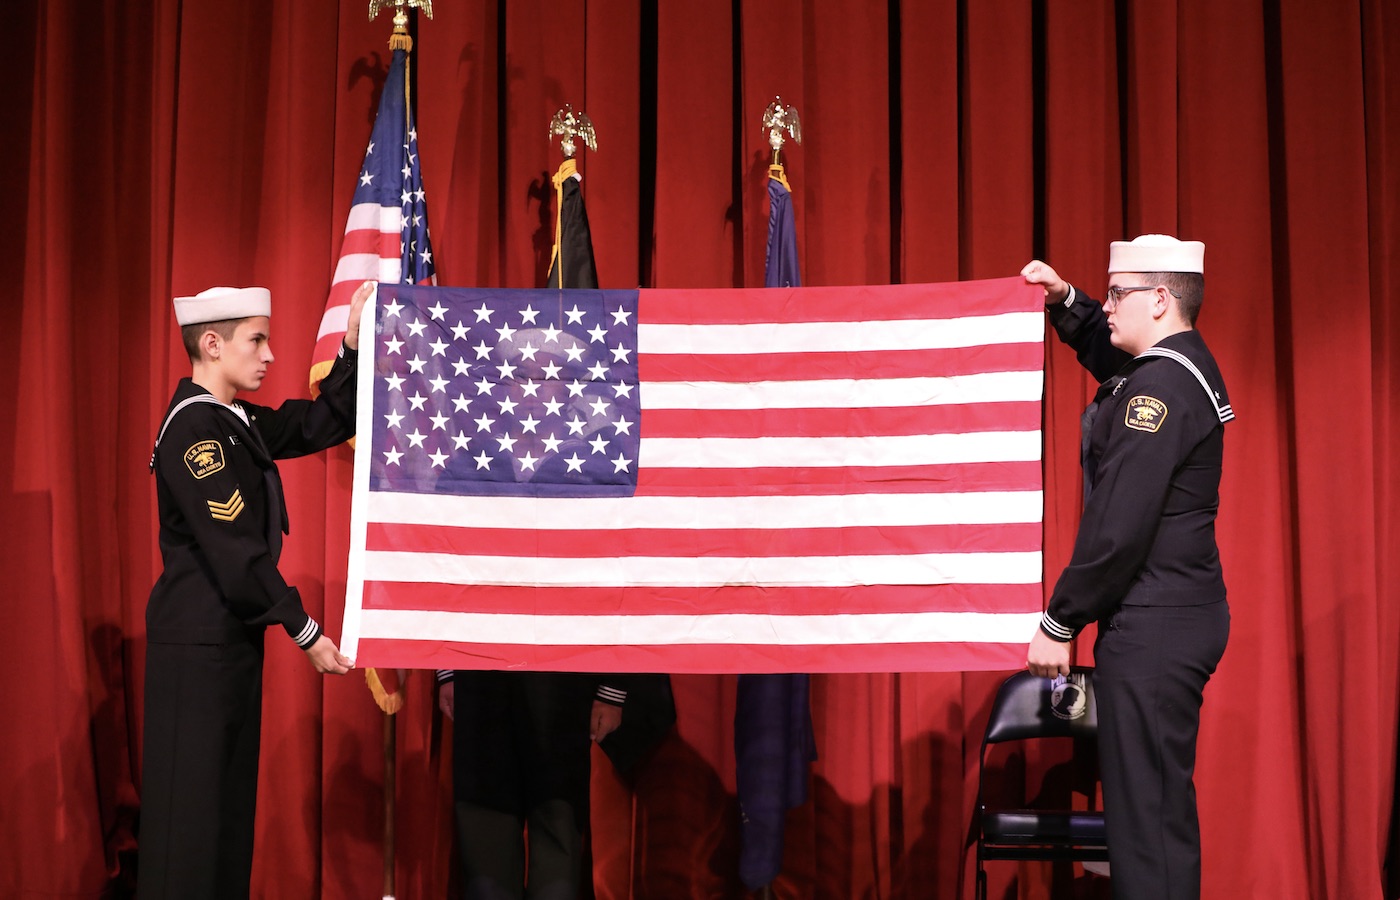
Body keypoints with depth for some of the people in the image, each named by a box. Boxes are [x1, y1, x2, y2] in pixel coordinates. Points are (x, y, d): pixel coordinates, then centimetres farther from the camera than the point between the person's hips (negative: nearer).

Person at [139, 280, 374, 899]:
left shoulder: (236, 422, 11)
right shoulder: (192, 426, -17)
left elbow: (322, 426, 14)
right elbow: (232, 547, -21)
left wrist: (353, 347, -1)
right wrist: (305, 633, -16)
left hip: (232, 634, 9)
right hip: (198, 640, -9)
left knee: (230, 794, 14)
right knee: (191, 799, -3)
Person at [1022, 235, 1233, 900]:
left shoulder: (1159, 386, -18)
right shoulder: (1182, 364, 12)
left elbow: (1119, 528, -22)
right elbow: (1104, 352, 36)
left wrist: (1059, 623, -15)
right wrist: (1064, 302, 20)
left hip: (1152, 625, -10)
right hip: (1181, 610, 10)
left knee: (1144, 805, -7)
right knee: (1162, 800, 17)